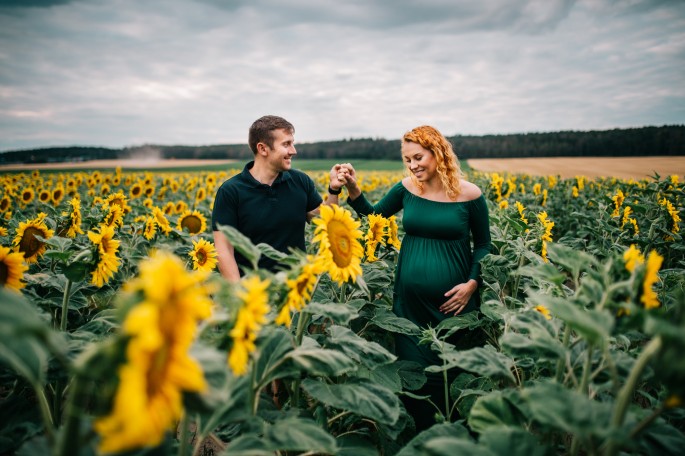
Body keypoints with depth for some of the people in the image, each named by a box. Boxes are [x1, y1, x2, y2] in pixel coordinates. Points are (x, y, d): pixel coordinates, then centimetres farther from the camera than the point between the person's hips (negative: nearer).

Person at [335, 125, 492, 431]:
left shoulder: (469, 194, -8)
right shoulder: (406, 189, -1)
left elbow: (483, 246, 3)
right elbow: (373, 216, 12)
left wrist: (472, 284, -10)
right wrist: (352, 188, -4)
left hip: (452, 302, -2)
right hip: (410, 301, 2)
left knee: (453, 372, 12)